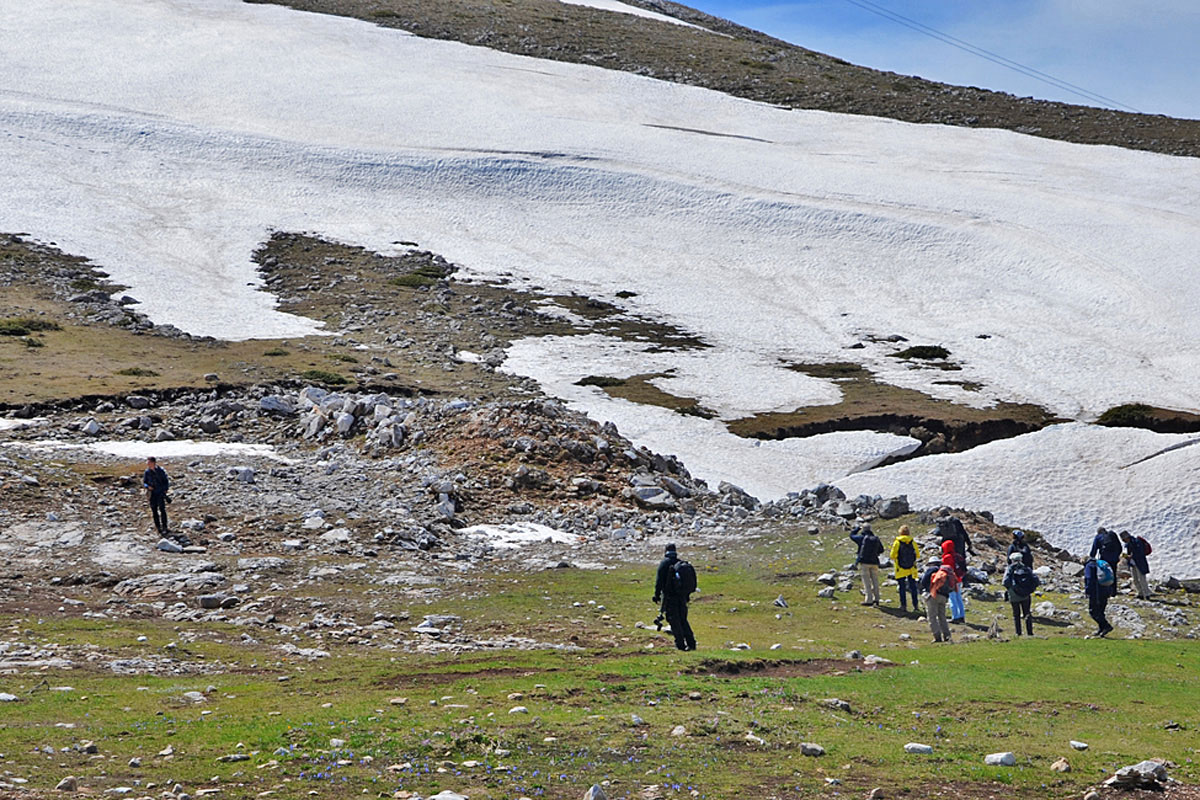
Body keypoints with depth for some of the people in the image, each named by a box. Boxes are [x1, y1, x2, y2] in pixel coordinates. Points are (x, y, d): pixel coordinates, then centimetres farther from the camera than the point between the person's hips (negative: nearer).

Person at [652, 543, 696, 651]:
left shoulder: (664, 563, -7)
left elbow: (659, 580, -10)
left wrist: (657, 595, -3)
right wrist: (687, 595, 21)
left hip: (669, 595, -5)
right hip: (681, 595, 5)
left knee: (674, 620, 0)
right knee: (683, 620, 13)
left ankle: (680, 644, -3)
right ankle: (691, 643, 6)